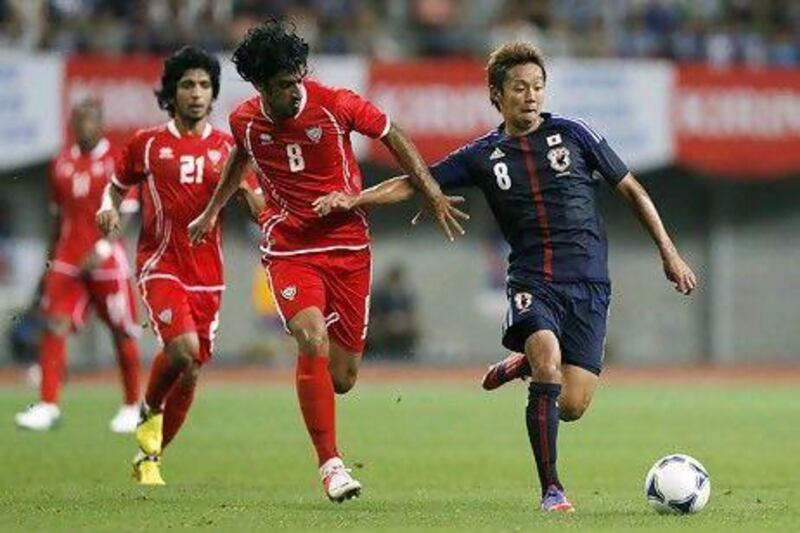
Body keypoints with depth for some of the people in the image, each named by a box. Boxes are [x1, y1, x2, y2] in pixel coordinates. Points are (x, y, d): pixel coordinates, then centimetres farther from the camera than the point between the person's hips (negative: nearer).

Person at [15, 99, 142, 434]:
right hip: (67, 260, 4)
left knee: (122, 333, 4)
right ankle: (48, 406, -10)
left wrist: (101, 251, -23)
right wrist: (49, 265, 19)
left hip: (106, 260, -4)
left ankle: (132, 407, 17)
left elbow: (123, 216, -10)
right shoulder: (62, 164, 11)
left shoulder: (117, 161, -5)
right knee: (54, 325, -8)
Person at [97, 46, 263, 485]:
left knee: (191, 372, 5)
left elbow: (257, 204, 9)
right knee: (182, 348, -26)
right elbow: (116, 186, 16)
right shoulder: (147, 143, 4)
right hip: (160, 265, -3)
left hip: (207, 275, 3)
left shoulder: (226, 147, 7)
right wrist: (109, 208, -6)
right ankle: (149, 411, 4)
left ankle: (149, 456, 24)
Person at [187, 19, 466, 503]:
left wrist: (433, 195, -1)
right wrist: (213, 211, 31)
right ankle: (330, 464, -19)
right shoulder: (245, 121, -4)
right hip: (290, 249, 0)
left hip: (348, 245, 0)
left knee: (343, 376, 0)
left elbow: (394, 138, 2)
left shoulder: (334, 104, -11)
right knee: (313, 340, -26)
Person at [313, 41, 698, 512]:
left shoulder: (572, 134, 5)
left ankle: (523, 364, 26)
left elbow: (631, 190, 11)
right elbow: (414, 184, 7)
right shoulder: (484, 156, 7)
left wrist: (669, 253, 9)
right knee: (548, 362, -29)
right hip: (531, 283, 0)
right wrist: (352, 200, -8)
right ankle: (551, 489, -16)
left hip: (588, 284, 0)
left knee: (571, 407, -10)